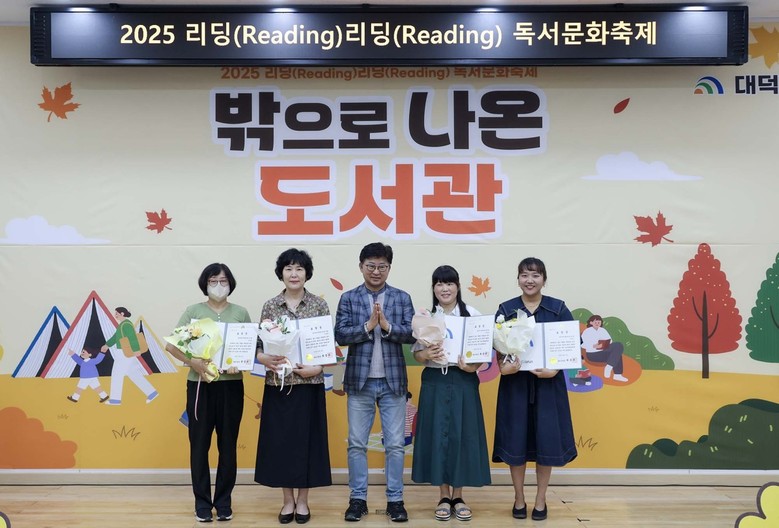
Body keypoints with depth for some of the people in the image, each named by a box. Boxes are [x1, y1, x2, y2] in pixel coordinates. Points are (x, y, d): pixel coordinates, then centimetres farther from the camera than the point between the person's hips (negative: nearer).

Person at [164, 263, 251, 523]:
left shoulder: (240, 313, 6)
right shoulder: (194, 311, 2)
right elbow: (171, 345, -3)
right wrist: (193, 362, -19)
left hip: (231, 385, 1)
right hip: (200, 384, -1)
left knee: (228, 445, 7)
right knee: (199, 444, 4)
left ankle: (224, 501, 18)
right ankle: (202, 502, 16)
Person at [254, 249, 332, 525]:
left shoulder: (319, 305, 0)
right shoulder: (270, 306, 4)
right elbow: (260, 346, 4)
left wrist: (317, 367, -15)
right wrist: (265, 358, -16)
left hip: (309, 384, -1)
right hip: (278, 384, 1)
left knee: (306, 439, 4)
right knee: (280, 440, 5)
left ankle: (303, 500, 19)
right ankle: (288, 500, 20)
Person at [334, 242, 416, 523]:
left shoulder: (402, 298, 5)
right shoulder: (349, 298, 3)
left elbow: (411, 334, -4)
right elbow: (340, 335, -6)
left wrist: (387, 326, -19)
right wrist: (368, 326, -18)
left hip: (393, 381, 0)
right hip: (360, 381, 0)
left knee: (395, 445, 5)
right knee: (357, 444, 7)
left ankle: (395, 500, 15)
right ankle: (358, 499, 18)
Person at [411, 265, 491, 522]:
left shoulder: (472, 314, -1)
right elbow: (416, 353, 3)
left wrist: (473, 366, -18)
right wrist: (426, 355, -18)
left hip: (464, 382, -1)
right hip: (434, 383, 1)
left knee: (462, 436, 3)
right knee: (437, 436, 4)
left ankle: (458, 496, 19)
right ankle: (444, 497, 17)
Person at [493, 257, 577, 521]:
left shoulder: (558, 308, 1)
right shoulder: (506, 309, 2)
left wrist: (555, 370, -15)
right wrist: (503, 367, -18)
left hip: (548, 383, 0)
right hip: (515, 382, 0)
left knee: (546, 440, 4)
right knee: (515, 440, 4)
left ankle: (541, 500, 20)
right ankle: (519, 499, 20)